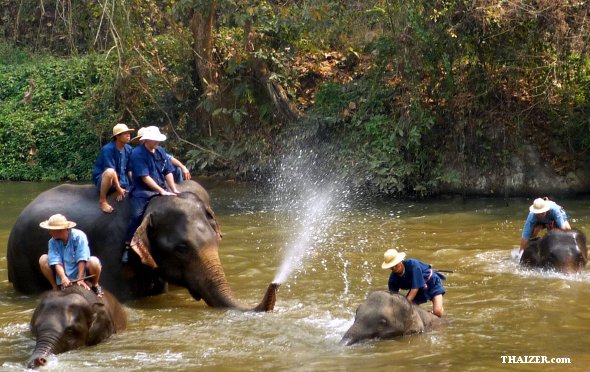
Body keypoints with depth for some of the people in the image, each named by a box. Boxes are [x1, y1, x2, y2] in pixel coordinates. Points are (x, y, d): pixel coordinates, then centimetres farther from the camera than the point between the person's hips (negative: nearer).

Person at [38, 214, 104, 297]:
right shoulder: (53, 242, -10)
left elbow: (82, 260, -25)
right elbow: (56, 262, -20)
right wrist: (63, 278, -37)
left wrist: (80, 279, -31)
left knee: (94, 262, -34)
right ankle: (55, 288, 1)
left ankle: (95, 286, -3)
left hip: (80, 271, -3)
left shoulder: (79, 236, -20)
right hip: (63, 272, 3)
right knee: (43, 259, -16)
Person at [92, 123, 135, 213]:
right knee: (110, 172, -39)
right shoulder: (108, 149, -22)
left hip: (120, 179, 7)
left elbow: (130, 170, 0)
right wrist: (118, 188, -25)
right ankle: (102, 201, -25)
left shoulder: (129, 149, -2)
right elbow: (112, 170, -24)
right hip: (102, 178, -7)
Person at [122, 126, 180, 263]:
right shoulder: (138, 154, -11)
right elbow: (145, 177, -17)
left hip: (161, 189, 6)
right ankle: (127, 247, -20)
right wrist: (161, 191, -21)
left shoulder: (160, 151, 11)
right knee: (137, 215, -27)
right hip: (142, 191, -6)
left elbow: (168, 172, 9)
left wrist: (174, 190, -5)